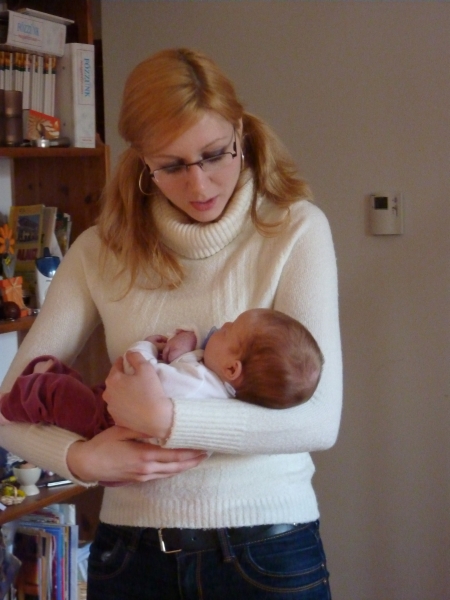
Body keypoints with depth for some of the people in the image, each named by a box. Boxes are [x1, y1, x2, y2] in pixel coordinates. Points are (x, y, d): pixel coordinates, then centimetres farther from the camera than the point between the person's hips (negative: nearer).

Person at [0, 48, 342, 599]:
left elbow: (320, 418, -15)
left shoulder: (294, 229, -7)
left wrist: (166, 420, -23)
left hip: (267, 550, -2)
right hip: (132, 551, 2)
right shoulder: (100, 252, 1)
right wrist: (80, 458, -18)